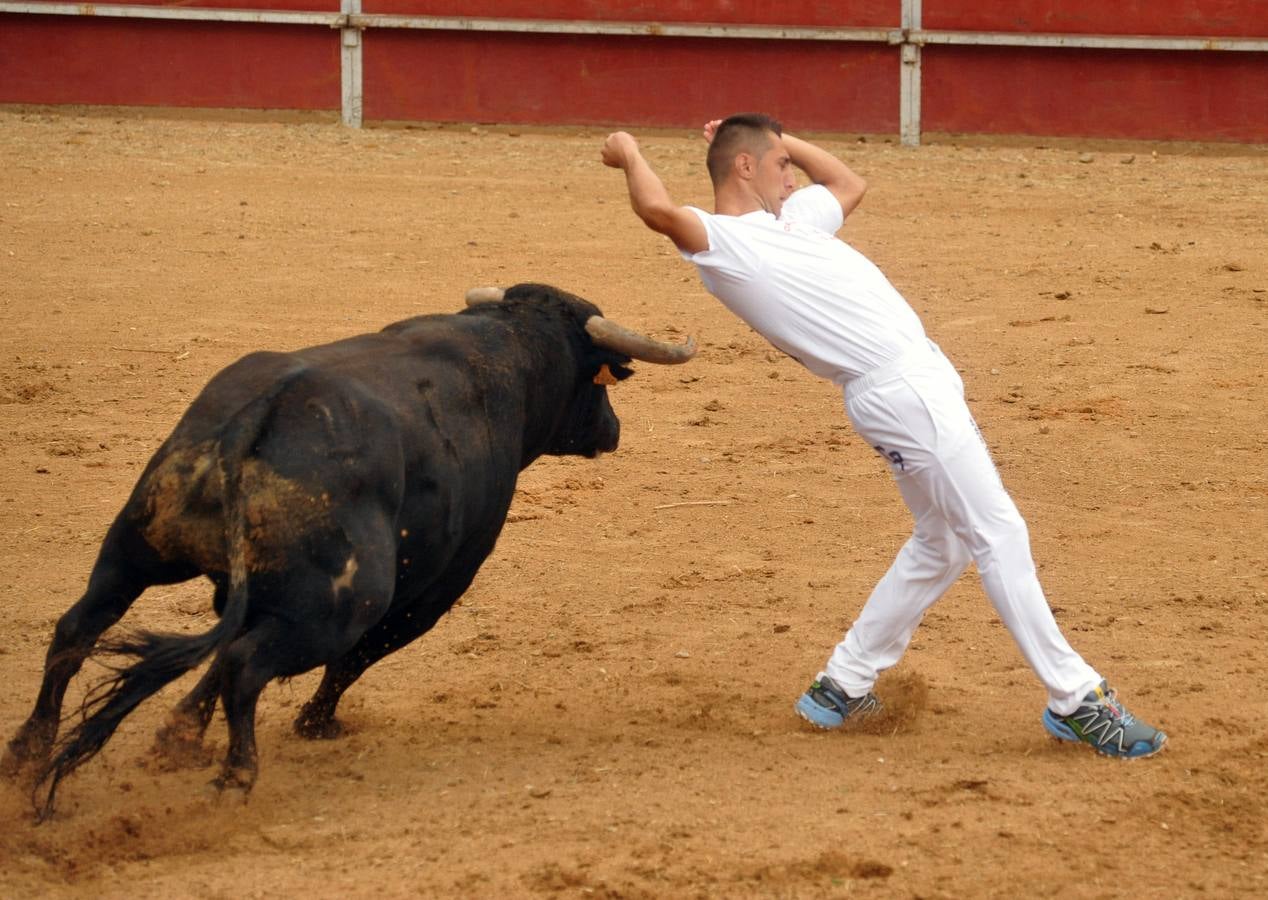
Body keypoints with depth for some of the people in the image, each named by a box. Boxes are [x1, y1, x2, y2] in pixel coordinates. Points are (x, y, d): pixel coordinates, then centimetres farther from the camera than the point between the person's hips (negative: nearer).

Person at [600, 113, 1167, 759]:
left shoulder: (789, 217, 20)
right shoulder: (718, 240, -8)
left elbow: (849, 183, 37)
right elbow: (659, 210, -27)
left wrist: (778, 139, 28)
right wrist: (630, 154, -10)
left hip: (921, 375, 10)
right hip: (897, 386, -10)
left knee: (943, 542, 18)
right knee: (999, 534, -10)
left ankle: (843, 685, 25)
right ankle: (1075, 699, -7)